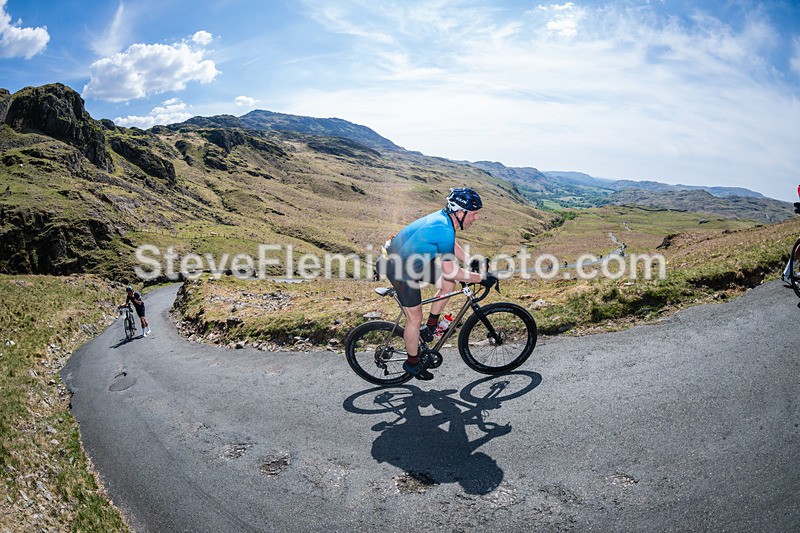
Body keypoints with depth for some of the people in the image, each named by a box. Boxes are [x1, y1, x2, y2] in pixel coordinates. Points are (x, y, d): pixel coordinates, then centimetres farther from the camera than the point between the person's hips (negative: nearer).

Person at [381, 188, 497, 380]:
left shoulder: (444, 218, -2)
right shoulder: (444, 230, -30)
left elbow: (452, 246, 18)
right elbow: (450, 271, -28)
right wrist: (480, 278, -19)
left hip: (414, 259, 9)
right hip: (401, 269, -9)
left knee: (448, 285, 6)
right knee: (415, 318, 3)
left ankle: (429, 328, 20)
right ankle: (412, 363, 22)